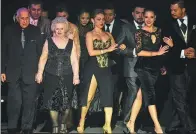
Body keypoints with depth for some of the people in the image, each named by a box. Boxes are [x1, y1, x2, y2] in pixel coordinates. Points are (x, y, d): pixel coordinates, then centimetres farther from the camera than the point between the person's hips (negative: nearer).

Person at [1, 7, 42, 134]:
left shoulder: (36, 31, 4)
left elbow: (40, 52, 5)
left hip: (31, 73, 0)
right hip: (13, 72, 0)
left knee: (29, 102, 5)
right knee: (14, 102, 1)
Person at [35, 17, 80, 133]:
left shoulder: (71, 43, 4)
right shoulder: (49, 42, 4)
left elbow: (74, 61, 2)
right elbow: (43, 58, 3)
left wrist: (76, 76, -5)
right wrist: (40, 73, -5)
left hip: (67, 77, 0)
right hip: (51, 76, 0)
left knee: (66, 103, 0)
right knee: (52, 103, 1)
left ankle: (63, 125, 23)